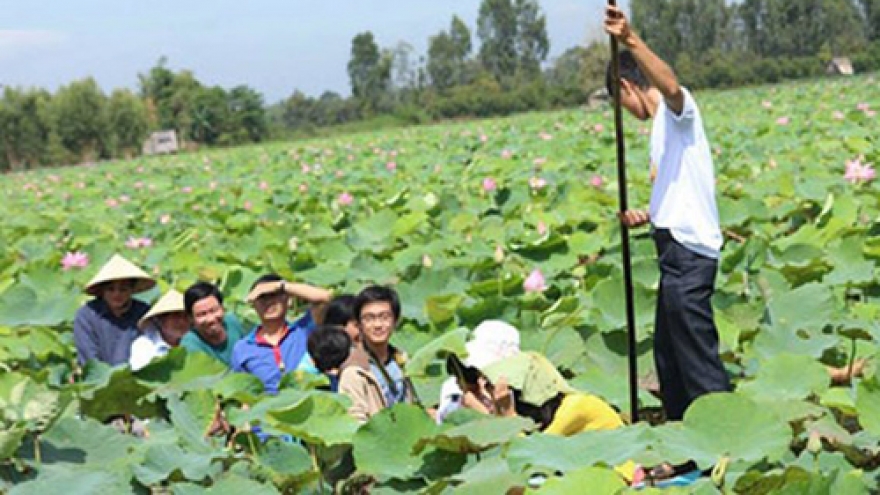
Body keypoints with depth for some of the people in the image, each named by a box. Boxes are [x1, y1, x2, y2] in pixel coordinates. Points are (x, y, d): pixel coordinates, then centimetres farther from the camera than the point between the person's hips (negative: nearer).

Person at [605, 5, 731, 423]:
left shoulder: (677, 109, -7)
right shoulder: (662, 123, 22)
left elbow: (670, 85, -33)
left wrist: (631, 41, -43)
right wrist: (647, 216, 12)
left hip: (688, 250, -11)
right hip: (677, 247, 11)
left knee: (698, 355, -11)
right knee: (668, 353, 17)